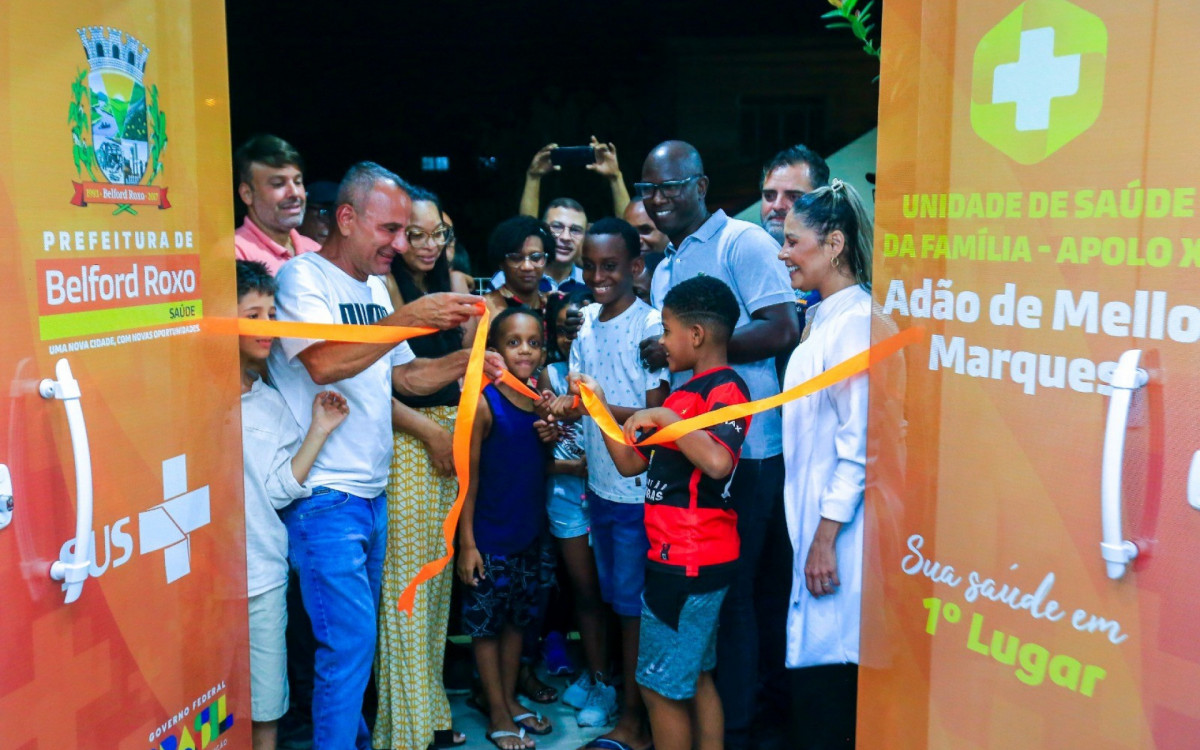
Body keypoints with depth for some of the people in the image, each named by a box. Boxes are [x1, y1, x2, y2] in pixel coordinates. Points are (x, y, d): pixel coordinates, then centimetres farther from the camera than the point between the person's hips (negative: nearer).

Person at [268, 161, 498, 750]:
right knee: (350, 640, -5)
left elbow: (401, 375, 18)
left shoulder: (375, 287, 14)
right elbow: (324, 363, -27)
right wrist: (410, 318, -30)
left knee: (359, 639, 17)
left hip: (373, 493, 8)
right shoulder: (302, 277, -11)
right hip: (325, 496, -8)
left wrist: (462, 362, 1)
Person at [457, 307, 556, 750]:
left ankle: (510, 700, 34)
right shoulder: (484, 402, -14)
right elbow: (469, 474, -13)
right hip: (489, 537, -6)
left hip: (528, 533, 6)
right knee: (486, 622, 7)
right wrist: (466, 542, -15)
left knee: (517, 618, 17)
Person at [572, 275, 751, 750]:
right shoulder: (688, 391, 16)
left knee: (661, 686, 0)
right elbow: (631, 463, 15)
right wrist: (598, 406, 9)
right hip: (678, 558, 10)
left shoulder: (725, 388, -14)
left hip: (690, 564, -10)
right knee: (695, 678, 18)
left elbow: (718, 462, -35)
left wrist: (664, 416, -26)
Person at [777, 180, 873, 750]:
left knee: (825, 662, -1)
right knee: (812, 663, 16)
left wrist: (826, 538, -18)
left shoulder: (857, 320, -16)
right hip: (813, 515, 9)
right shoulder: (824, 318, 14)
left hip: (839, 526, -9)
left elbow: (860, 441, -20)